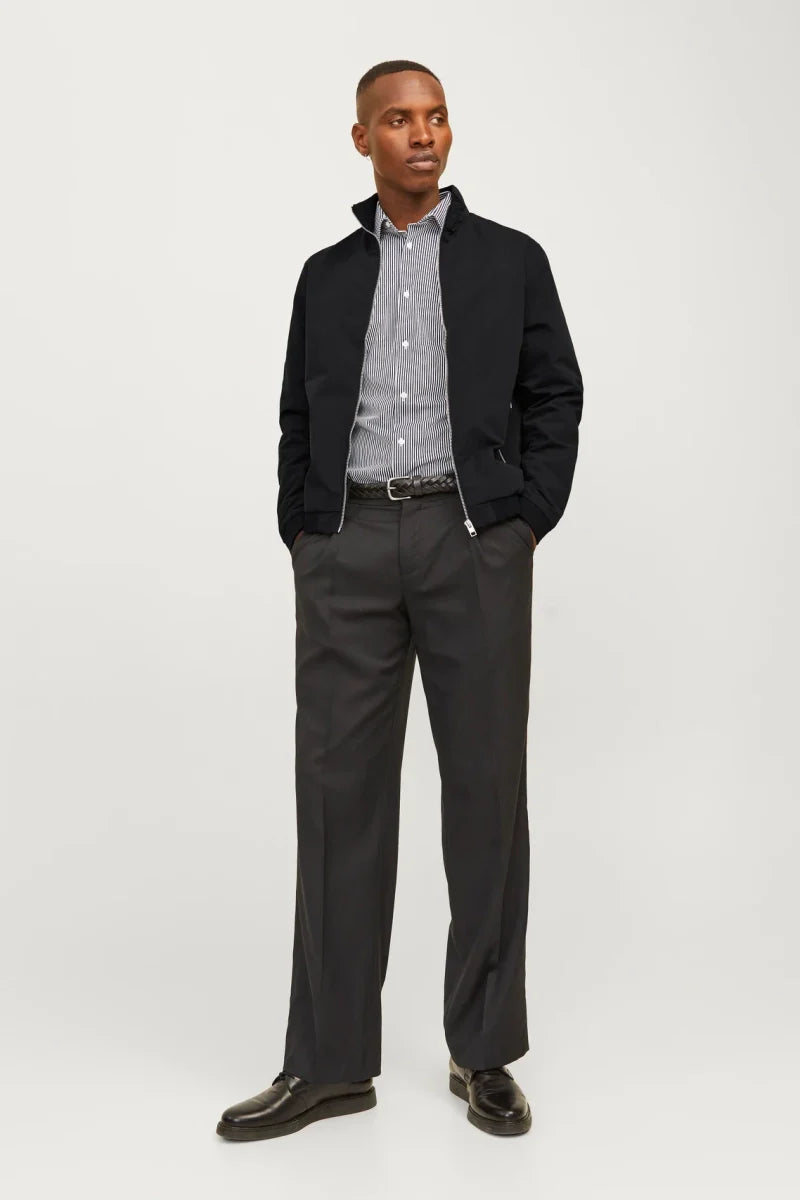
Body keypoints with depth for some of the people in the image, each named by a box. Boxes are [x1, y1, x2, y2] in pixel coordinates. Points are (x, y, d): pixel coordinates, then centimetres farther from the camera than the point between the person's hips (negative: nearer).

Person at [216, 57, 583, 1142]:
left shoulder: (511, 260, 10)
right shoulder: (327, 276, 16)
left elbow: (554, 398, 6)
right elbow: (300, 417, 16)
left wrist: (525, 525, -4)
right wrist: (302, 536, 4)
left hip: (475, 540, -2)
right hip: (347, 549, 2)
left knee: (486, 787, 1)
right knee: (340, 790, 0)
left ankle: (485, 1051, 14)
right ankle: (331, 1062, 9)